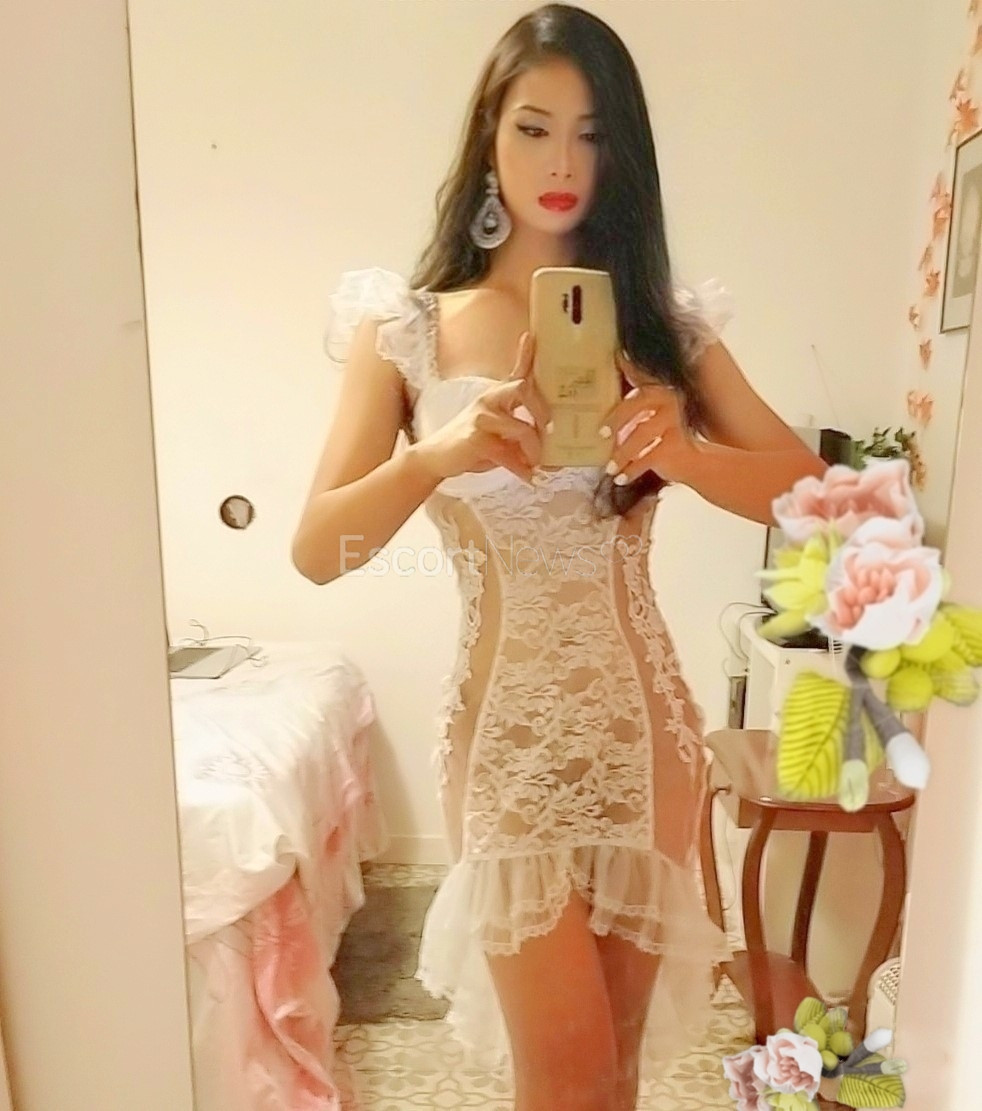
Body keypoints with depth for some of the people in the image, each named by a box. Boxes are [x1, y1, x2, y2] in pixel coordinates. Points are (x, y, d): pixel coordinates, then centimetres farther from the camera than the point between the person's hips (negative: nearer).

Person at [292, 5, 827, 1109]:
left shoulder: (661, 322, 3)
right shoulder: (408, 328, -3)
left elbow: (808, 488, -3)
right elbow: (317, 549, -10)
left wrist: (682, 451, -22)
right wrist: (437, 455, -28)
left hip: (644, 723, 3)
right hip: (510, 727, -2)